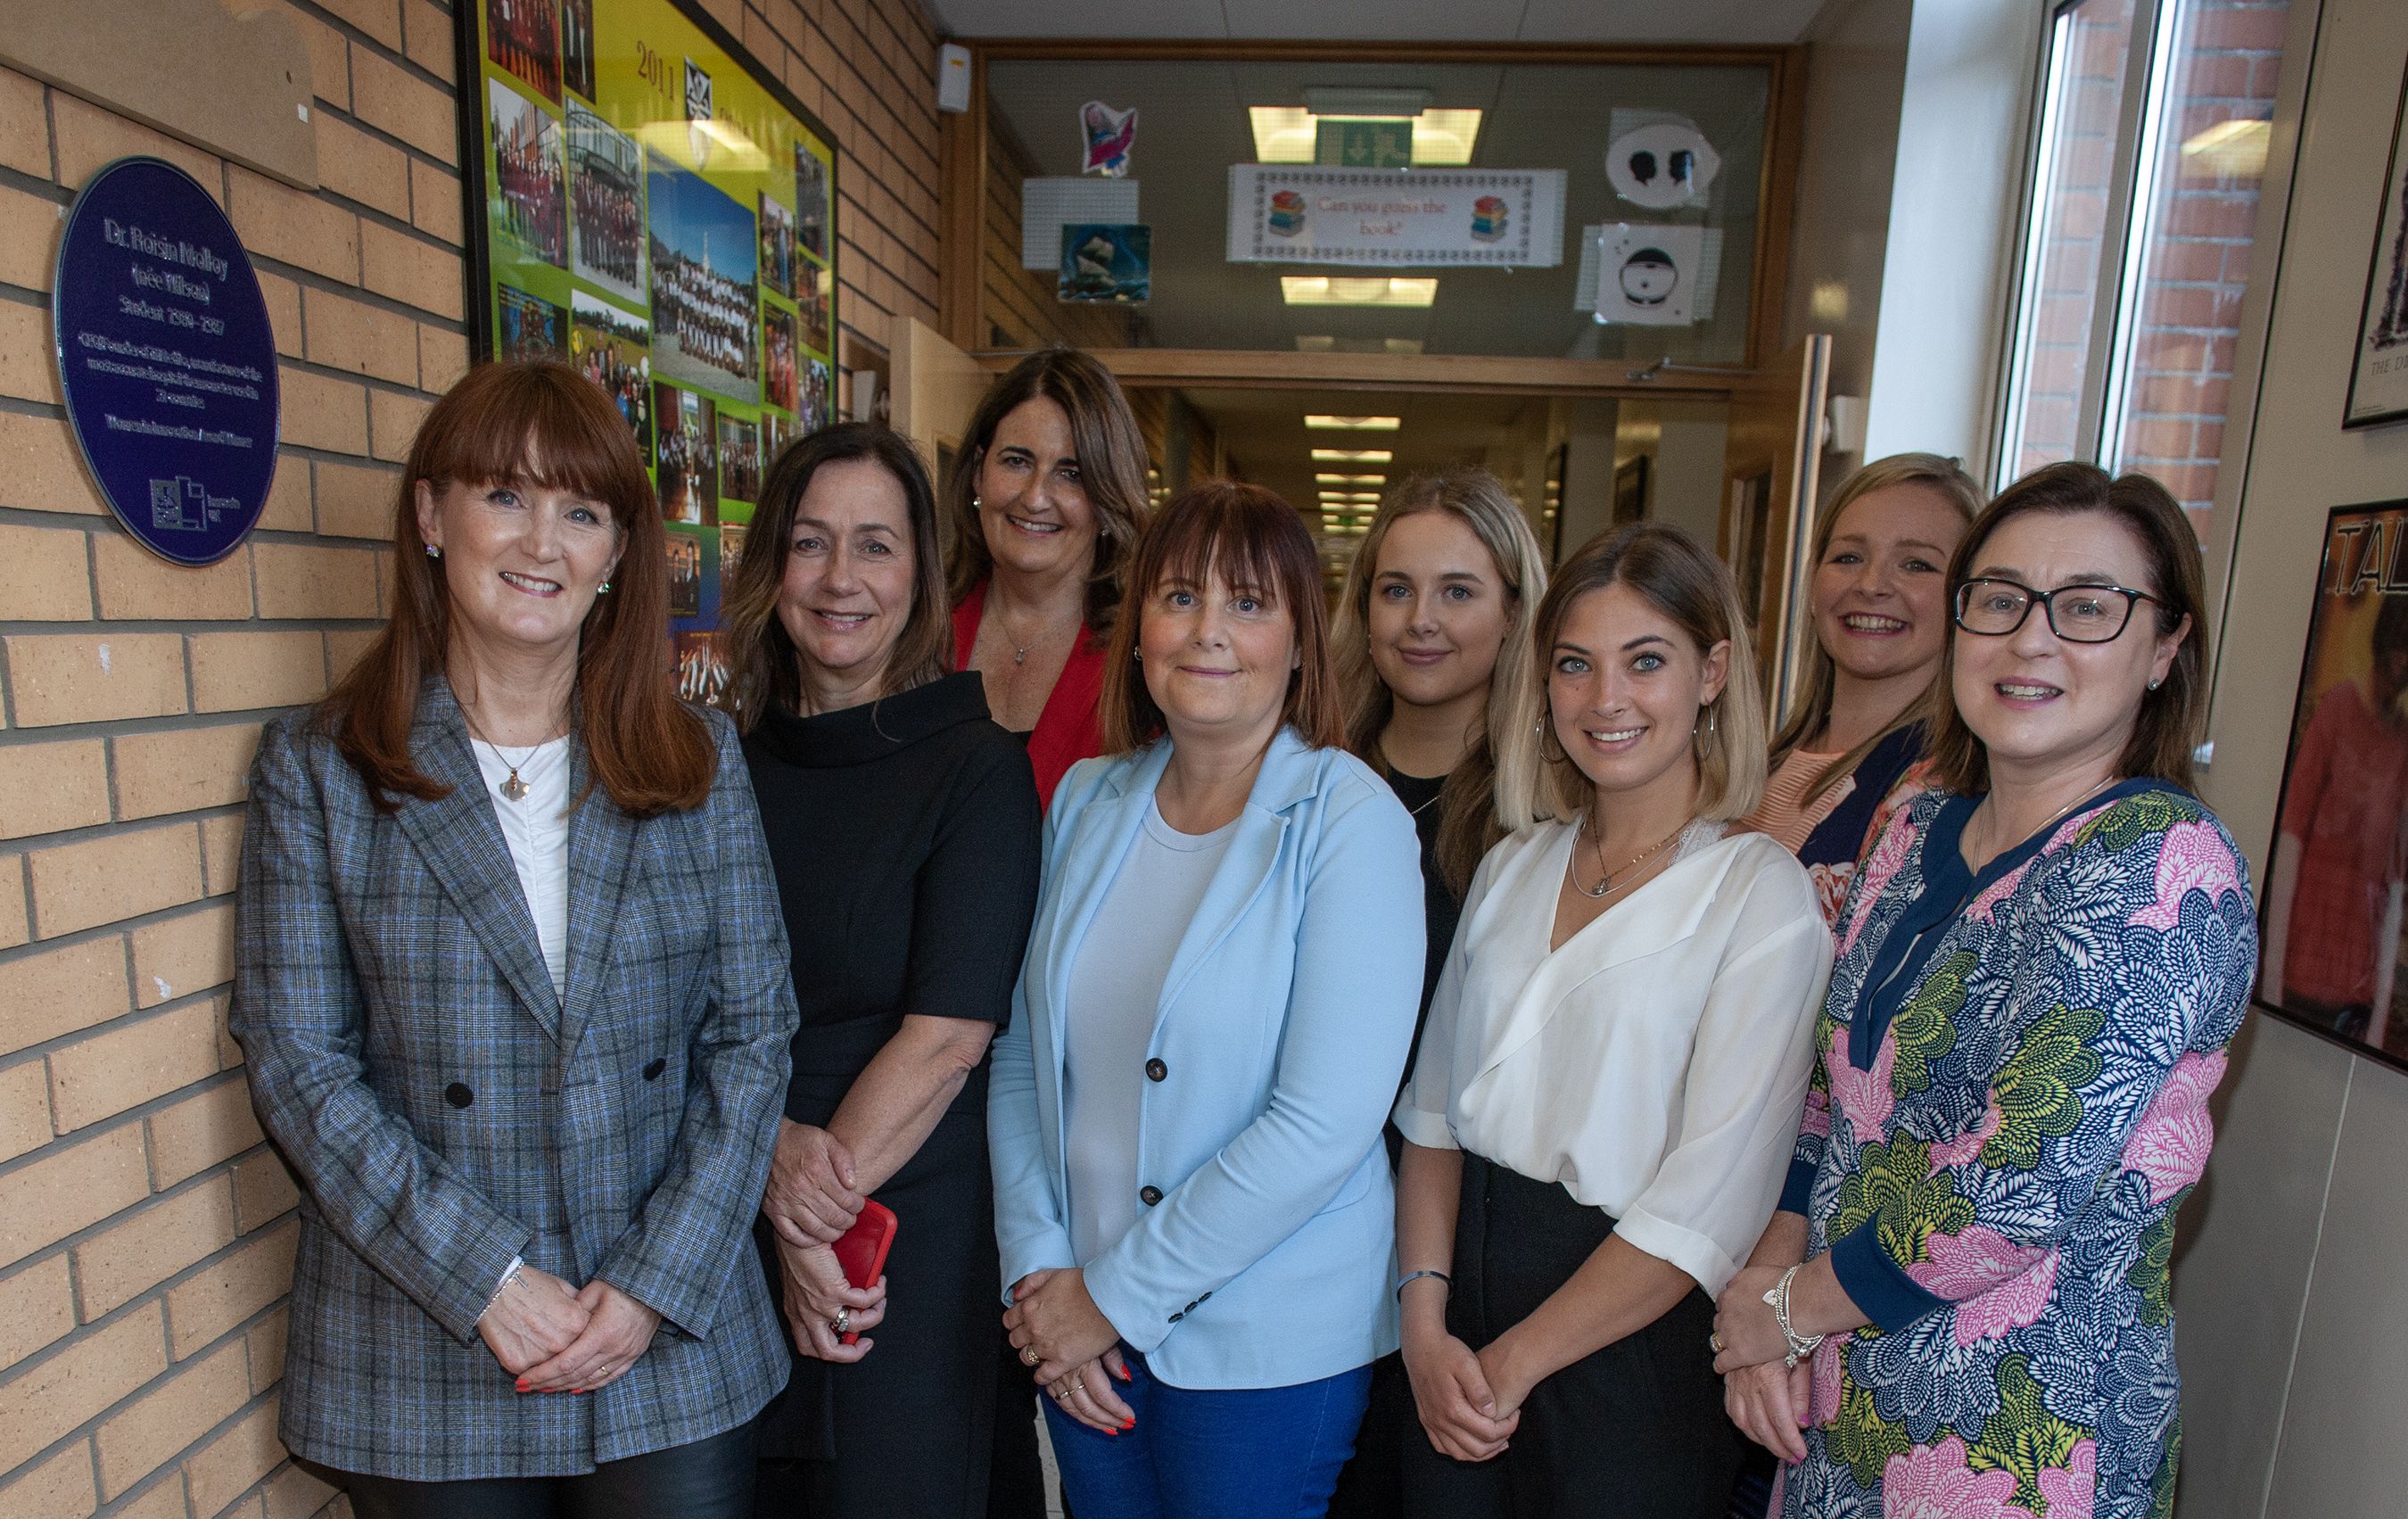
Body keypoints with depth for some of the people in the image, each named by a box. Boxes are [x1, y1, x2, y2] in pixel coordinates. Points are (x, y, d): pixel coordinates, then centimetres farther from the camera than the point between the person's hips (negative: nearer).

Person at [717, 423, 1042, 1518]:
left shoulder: (976, 767, -11)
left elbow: (949, 1034, -15)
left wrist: (825, 1202, -12)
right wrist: (775, 1156, -17)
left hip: (911, 1240, -3)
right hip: (728, 1235, 4)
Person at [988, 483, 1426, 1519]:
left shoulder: (1348, 818, -16)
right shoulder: (1086, 801, -1)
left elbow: (1326, 1124, -21)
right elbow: (1022, 1052, 3)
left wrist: (1119, 1296, -14)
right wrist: (1039, 1267, -5)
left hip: (1269, 1345, -4)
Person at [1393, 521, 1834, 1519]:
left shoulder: (1764, 895, -12)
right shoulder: (1514, 867, 3)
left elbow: (1706, 1204, -16)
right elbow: (1433, 1107, 3)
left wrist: (1514, 1364, -13)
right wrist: (1425, 1320, -8)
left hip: (1634, 1343, -4)